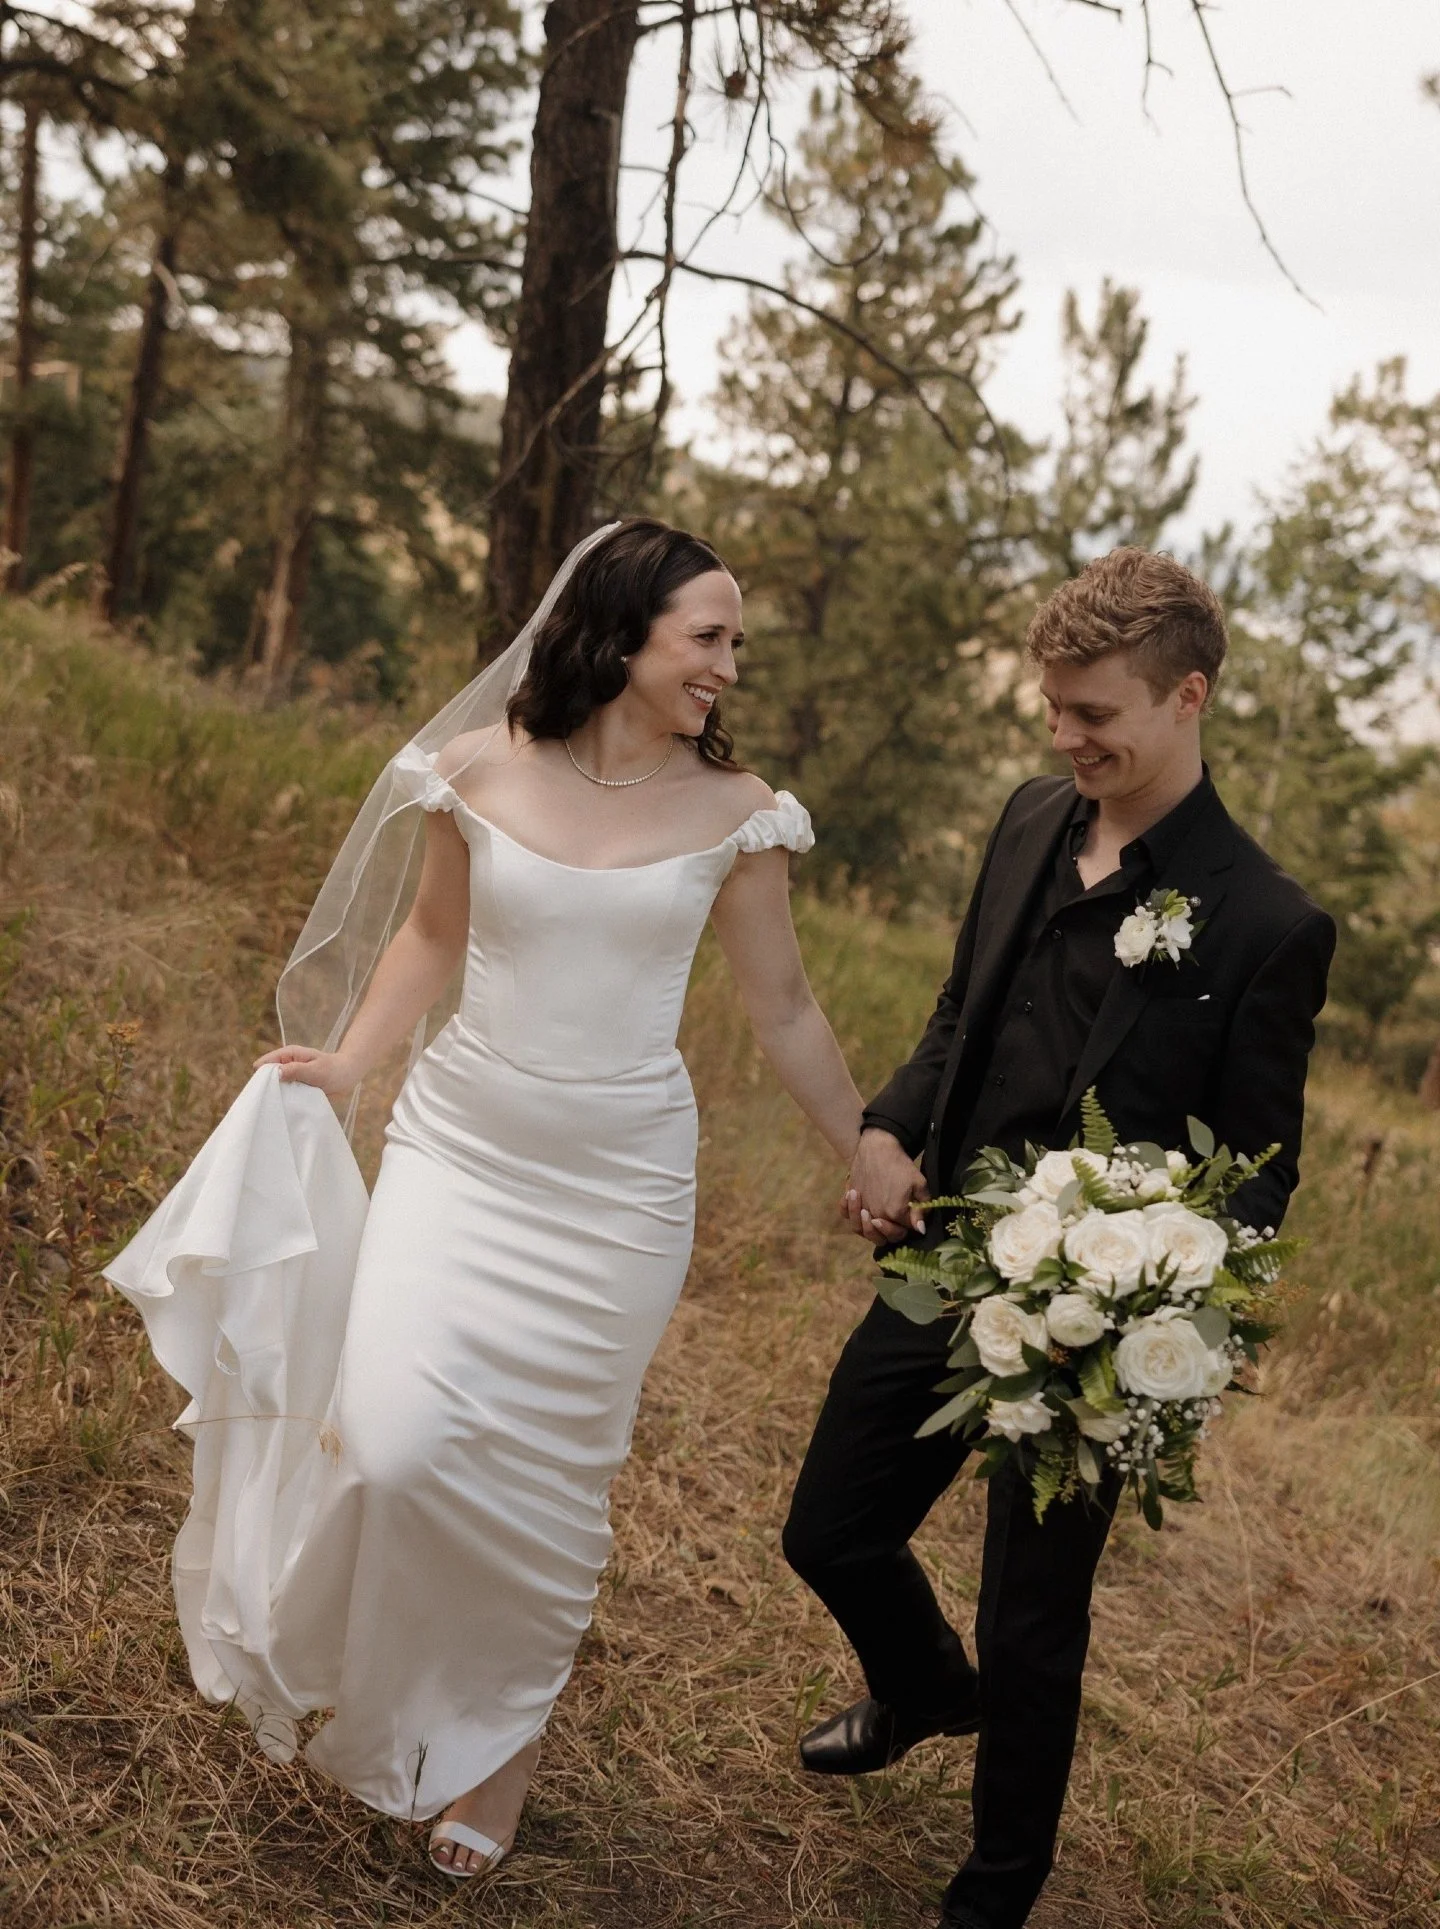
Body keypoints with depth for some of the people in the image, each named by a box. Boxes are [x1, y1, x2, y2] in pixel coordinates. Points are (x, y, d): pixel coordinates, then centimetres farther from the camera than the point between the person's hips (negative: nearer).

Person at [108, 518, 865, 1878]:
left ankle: (493, 1743, 34)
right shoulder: (484, 770, -4)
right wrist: (341, 1065, 3)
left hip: (620, 1183, 0)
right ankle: (354, 1686, 24)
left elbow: (784, 1014, 5)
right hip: (458, 1149, 0)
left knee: (547, 1477, 7)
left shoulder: (732, 813, -5)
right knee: (397, 1445, -11)